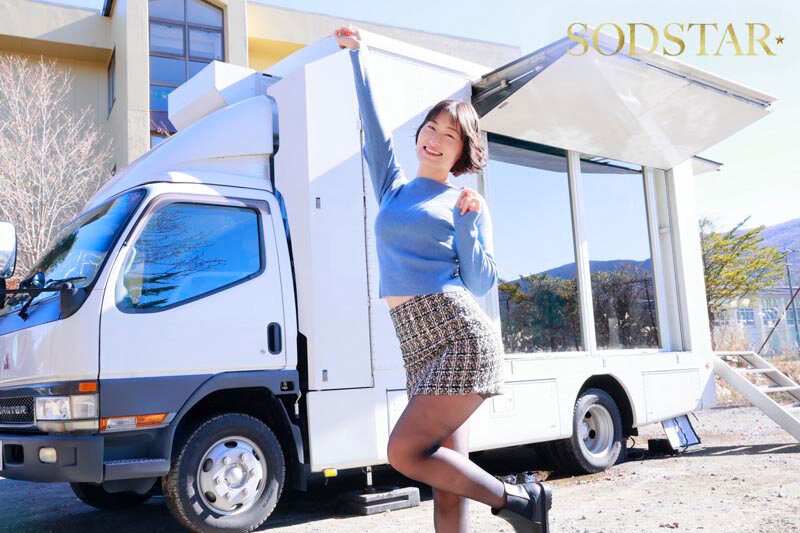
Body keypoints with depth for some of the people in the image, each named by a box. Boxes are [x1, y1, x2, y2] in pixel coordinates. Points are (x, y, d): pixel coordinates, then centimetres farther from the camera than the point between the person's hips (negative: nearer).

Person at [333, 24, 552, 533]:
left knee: (404, 452, -14)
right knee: (446, 482, 1)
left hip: (461, 337, -5)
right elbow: (375, 125, 24)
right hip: (420, 349, 5)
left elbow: (482, 283, 0)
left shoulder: (467, 202, 5)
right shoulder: (395, 190, 18)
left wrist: (467, 222, -9)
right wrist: (360, 55, 29)